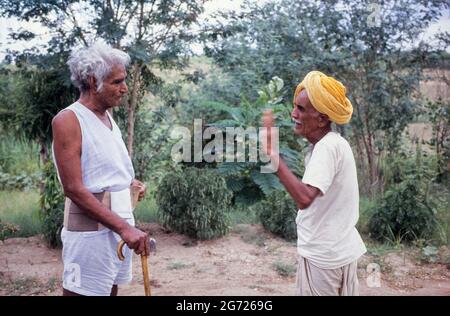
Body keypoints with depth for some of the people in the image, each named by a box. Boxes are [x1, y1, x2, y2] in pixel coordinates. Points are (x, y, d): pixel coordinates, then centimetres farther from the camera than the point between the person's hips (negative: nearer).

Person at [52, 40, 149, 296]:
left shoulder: (108, 117, 12)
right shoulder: (68, 120, -13)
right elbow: (74, 189, -20)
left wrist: (129, 182, 4)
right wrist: (124, 227, -23)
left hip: (120, 225, 8)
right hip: (91, 232, -8)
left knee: (111, 289, 15)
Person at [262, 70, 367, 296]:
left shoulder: (328, 147, -22)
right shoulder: (329, 144, 9)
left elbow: (304, 198, -37)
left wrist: (273, 154, -36)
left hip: (323, 255, -9)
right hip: (338, 250, 9)